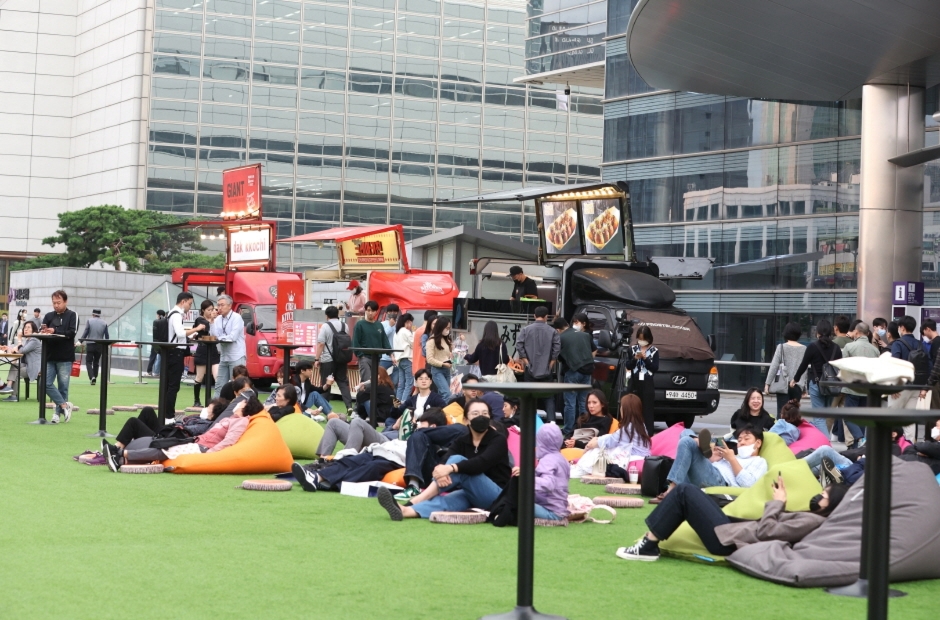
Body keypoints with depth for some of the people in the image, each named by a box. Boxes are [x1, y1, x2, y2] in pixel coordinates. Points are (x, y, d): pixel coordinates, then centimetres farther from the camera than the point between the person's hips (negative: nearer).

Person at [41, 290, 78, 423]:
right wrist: (44, 332, -20)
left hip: (65, 358, -3)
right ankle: (65, 405, 2)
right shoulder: (48, 316, 11)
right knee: (46, 384, -6)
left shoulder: (72, 316, 1)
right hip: (50, 356, 4)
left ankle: (59, 411, 13)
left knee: (63, 386, 2)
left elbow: (72, 333, -12)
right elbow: (41, 332, 4)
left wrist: (55, 331, -23)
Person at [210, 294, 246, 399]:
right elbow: (214, 336, 2)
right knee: (219, 385, 7)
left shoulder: (236, 318, -8)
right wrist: (212, 322, -7)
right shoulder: (218, 319, 11)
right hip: (224, 357, 7)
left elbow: (233, 337, -16)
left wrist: (219, 338, -7)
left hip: (237, 357, -7)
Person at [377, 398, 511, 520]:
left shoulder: (498, 441, -6)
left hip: (497, 496, -4)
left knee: (458, 461, -26)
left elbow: (481, 463, -26)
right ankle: (405, 511, -59)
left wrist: (451, 468, -43)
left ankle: (412, 503, -38)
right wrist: (441, 471, -38)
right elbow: (445, 462, -12)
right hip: (472, 496, 4)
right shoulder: (462, 441, 7)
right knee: (447, 499, -32)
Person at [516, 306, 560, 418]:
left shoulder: (526, 330, -2)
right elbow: (557, 347, -9)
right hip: (547, 370, 0)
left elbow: (519, 345, -9)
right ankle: (551, 420, -10)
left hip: (531, 369, 0)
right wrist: (552, 362, -1)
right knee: (548, 397, 3)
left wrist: (524, 360, -3)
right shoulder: (552, 331, -2)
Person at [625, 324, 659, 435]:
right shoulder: (633, 349, 10)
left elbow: (655, 368, -3)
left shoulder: (654, 351, 3)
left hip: (647, 384, -2)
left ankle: (648, 435, -6)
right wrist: (635, 358, -12)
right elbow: (628, 366, 6)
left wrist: (645, 358, -13)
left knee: (648, 410, -4)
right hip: (635, 383, 3)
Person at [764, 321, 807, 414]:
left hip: (783, 385, -3)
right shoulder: (804, 349, 3)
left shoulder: (781, 347, -4)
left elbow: (774, 366, -5)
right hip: (798, 386, 3)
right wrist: (804, 387, 14)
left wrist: (767, 383, -1)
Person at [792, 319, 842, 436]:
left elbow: (803, 365, -2)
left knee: (819, 417, -4)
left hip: (816, 384, -5)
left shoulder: (812, 347, -8)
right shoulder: (836, 348, 3)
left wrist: (795, 379, 13)